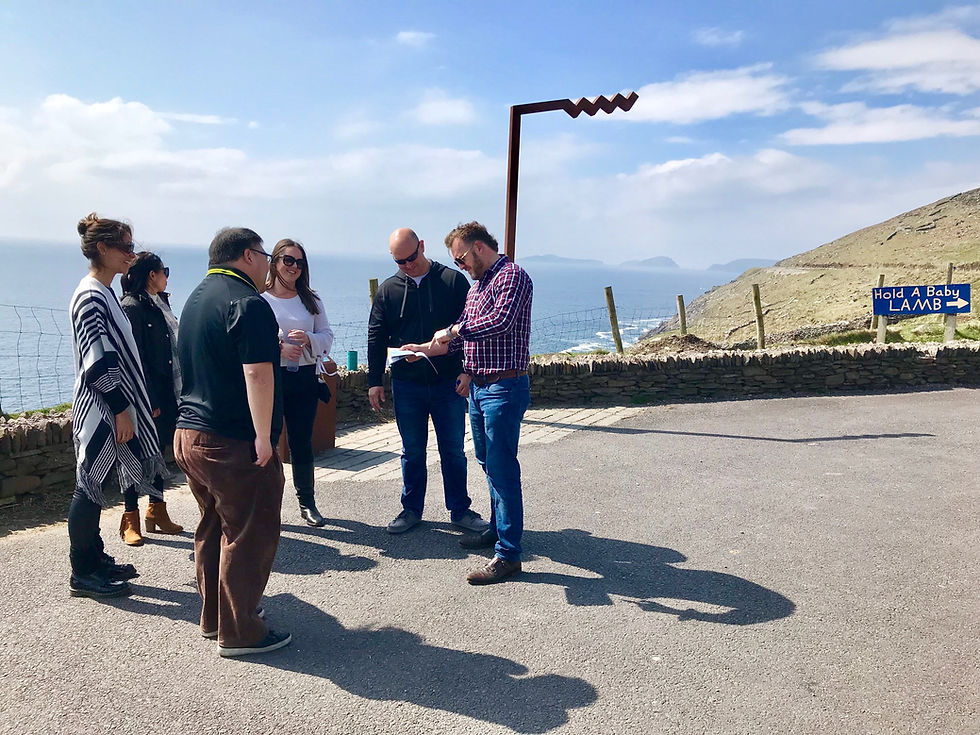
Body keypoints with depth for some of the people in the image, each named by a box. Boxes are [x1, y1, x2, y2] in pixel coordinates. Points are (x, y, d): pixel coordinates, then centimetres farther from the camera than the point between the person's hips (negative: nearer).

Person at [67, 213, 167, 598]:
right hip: (100, 410, -10)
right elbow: (98, 362, -21)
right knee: (91, 488, -1)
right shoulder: (91, 297, -16)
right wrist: (121, 410, -20)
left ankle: (95, 560, 26)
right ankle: (82, 574, 9)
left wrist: (129, 406, 20)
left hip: (111, 407, 10)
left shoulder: (103, 294, 14)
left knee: (95, 486, 15)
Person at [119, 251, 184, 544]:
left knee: (158, 452, 14)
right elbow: (135, 357, -17)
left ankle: (157, 513, 24)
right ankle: (131, 521, 13)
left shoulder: (160, 303, 13)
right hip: (146, 396, -8)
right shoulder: (132, 306, -12)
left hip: (165, 392, 8)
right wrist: (149, 401, -20)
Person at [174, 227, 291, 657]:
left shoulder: (196, 298, 17)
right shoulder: (247, 302, -15)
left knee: (214, 526, 20)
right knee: (249, 535, 0)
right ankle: (239, 633, 8)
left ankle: (213, 617, 31)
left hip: (188, 433, 10)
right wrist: (263, 436, -22)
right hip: (233, 443, -10)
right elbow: (257, 373, -23)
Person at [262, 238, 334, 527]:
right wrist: (278, 347, -20)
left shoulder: (310, 299, 11)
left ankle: (307, 502, 22)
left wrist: (309, 339, -11)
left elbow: (327, 335, 8)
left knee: (302, 442, 10)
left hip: (304, 377, 3)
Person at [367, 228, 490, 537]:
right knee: (412, 452, 11)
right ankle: (411, 509, 26)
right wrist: (374, 381, 5)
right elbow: (376, 338, 9)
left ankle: (459, 510, 21)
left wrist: (468, 370, -7)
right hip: (406, 386, 2)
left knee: (453, 451, 8)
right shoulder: (388, 290, 6)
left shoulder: (453, 281, -1)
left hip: (448, 383, -1)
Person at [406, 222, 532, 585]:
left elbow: (500, 321, -26)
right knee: (488, 463, 18)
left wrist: (453, 330, -15)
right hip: (478, 386, 10)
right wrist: (425, 348, 8)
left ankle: (508, 553, -1)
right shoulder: (476, 284, 19)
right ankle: (498, 528, 33)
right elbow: (461, 334, 20)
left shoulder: (512, 276, -11)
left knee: (501, 467, -7)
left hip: (504, 387, -10)